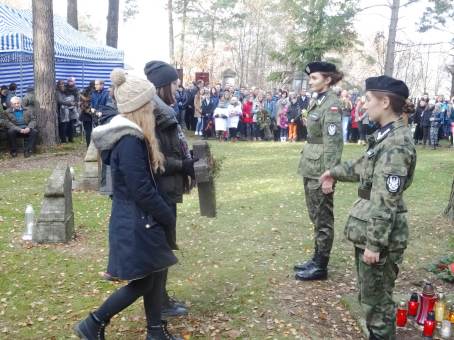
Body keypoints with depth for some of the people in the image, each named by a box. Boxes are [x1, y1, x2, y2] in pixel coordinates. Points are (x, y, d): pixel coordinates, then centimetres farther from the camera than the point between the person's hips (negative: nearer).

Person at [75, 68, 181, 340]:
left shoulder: (131, 137, 8)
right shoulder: (130, 142, -23)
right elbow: (142, 191, -24)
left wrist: (164, 216, 14)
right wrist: (169, 218, -11)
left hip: (140, 220, 9)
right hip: (135, 224, -9)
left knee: (156, 273, 16)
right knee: (142, 282, 3)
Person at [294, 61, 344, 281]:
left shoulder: (332, 105, -16)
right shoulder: (318, 101, 12)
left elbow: (332, 143, -20)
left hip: (320, 169, -9)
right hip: (310, 166, 9)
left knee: (323, 218, 2)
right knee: (315, 216, 17)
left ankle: (321, 267, 13)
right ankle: (317, 259, 30)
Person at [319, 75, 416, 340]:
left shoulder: (397, 144, -23)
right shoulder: (387, 135, 7)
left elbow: (386, 201, -25)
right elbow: (364, 166, 26)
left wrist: (374, 243, -23)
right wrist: (335, 172, 36)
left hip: (380, 233, -9)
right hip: (370, 227, 10)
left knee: (376, 298, 7)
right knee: (370, 294, 22)